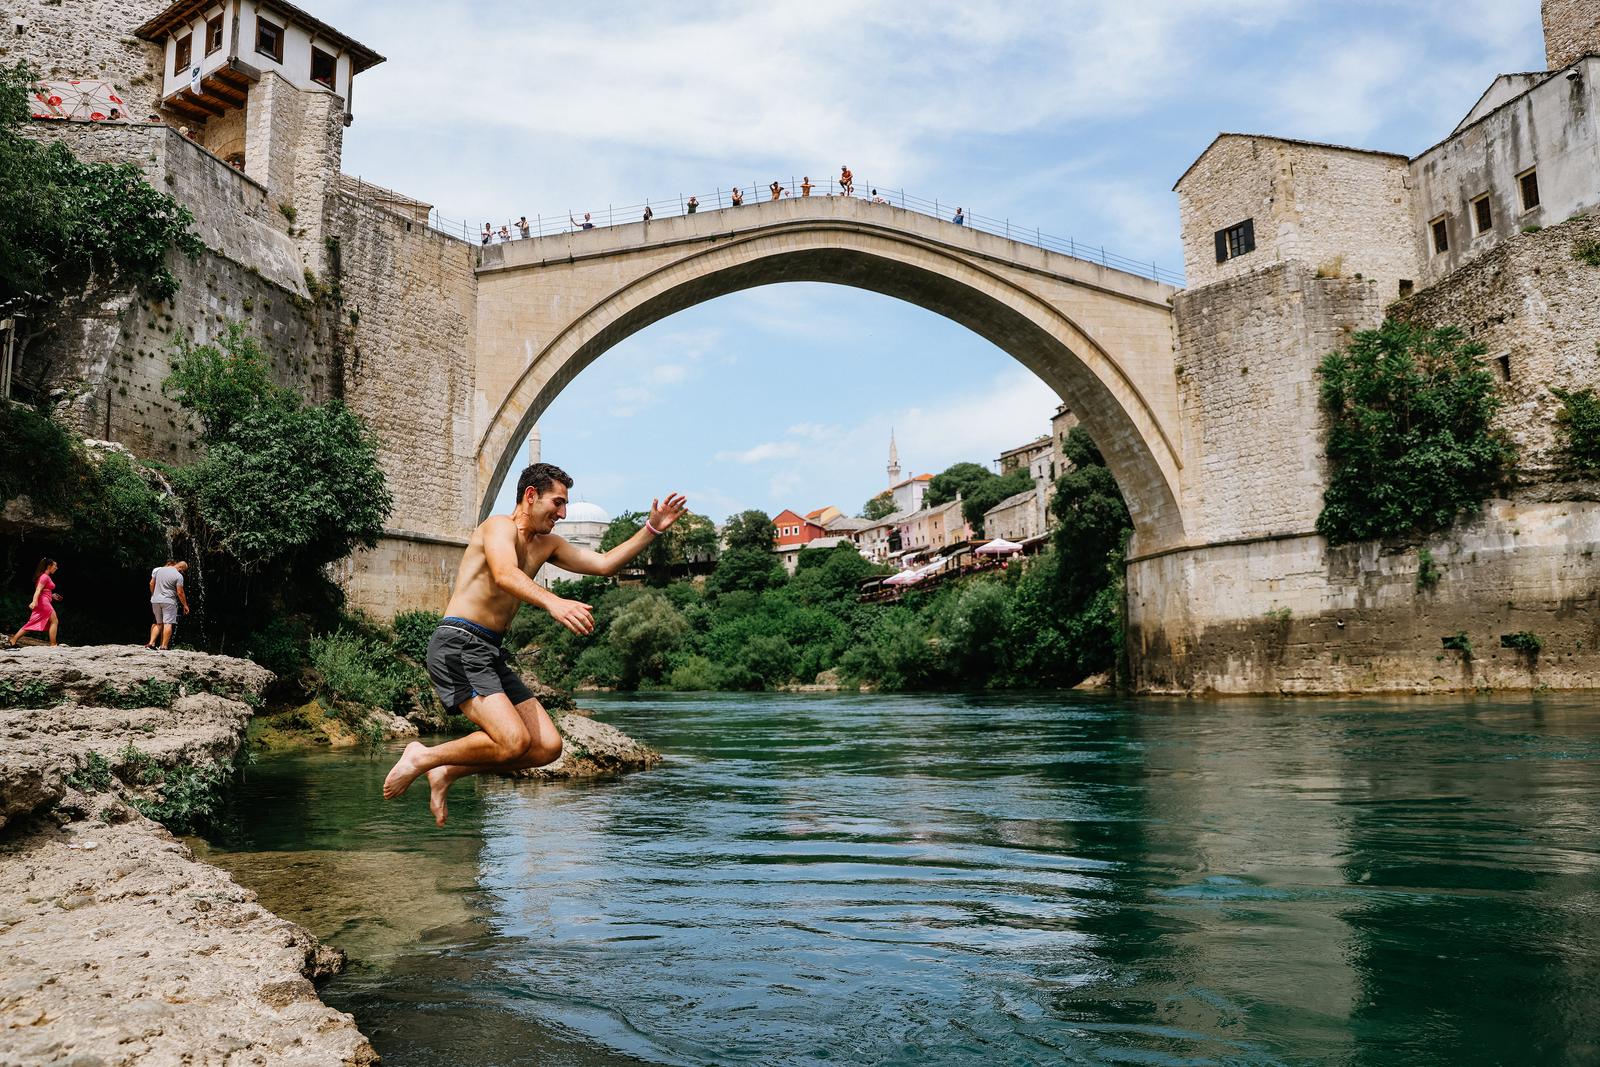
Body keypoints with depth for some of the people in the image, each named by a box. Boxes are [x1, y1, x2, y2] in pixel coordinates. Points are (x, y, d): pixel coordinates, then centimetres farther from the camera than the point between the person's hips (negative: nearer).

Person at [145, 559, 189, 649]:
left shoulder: (159, 570, 7)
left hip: (155, 601, 6)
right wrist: (185, 605, 0)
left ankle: (151, 643, 10)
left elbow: (151, 584, 13)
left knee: (158, 623, 17)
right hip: (169, 601, -6)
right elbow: (180, 592, -10)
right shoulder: (178, 576, -10)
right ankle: (164, 646, -7)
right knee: (168, 623, -3)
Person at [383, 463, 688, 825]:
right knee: (514, 741, -23)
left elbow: (605, 564, 18)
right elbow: (504, 575, -30)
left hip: (490, 654, 9)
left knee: (548, 747, 0)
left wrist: (652, 529, 8)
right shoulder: (500, 526, -8)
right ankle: (421, 758, -1)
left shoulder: (546, 544, 19)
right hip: (457, 645, -9)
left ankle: (447, 772, 11)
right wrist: (553, 603, -48)